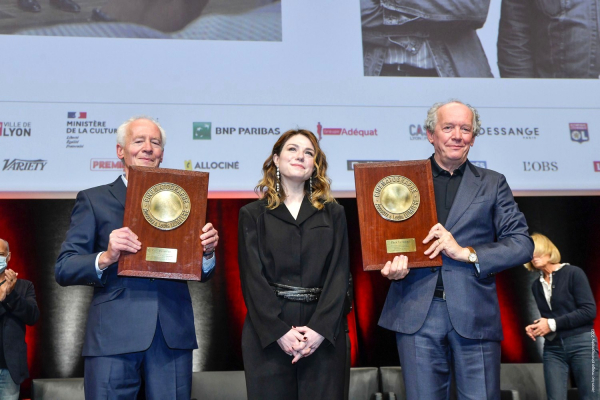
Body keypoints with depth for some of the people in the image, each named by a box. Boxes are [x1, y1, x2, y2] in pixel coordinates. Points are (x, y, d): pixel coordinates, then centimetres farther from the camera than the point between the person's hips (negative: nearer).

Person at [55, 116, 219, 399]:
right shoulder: (93, 200, 9)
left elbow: (202, 273, 16)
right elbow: (63, 270, 2)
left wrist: (207, 251, -6)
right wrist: (106, 258, -17)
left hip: (173, 334, 2)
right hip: (113, 336, -2)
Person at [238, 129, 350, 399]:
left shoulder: (333, 214, 13)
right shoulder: (253, 214, 8)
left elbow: (339, 274, 2)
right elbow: (252, 277, -1)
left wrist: (321, 328, -12)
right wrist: (278, 330, -14)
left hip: (323, 333, 1)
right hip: (268, 334, -1)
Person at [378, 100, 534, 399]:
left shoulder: (492, 184, 12)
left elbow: (522, 244, 4)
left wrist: (466, 252, -10)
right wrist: (392, 266, -9)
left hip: (475, 315, 0)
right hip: (417, 314, 0)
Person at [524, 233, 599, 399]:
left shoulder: (573, 273, -5)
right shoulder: (536, 285, 12)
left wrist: (553, 324, -15)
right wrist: (534, 327, -4)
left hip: (581, 343, -5)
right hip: (552, 348, 5)